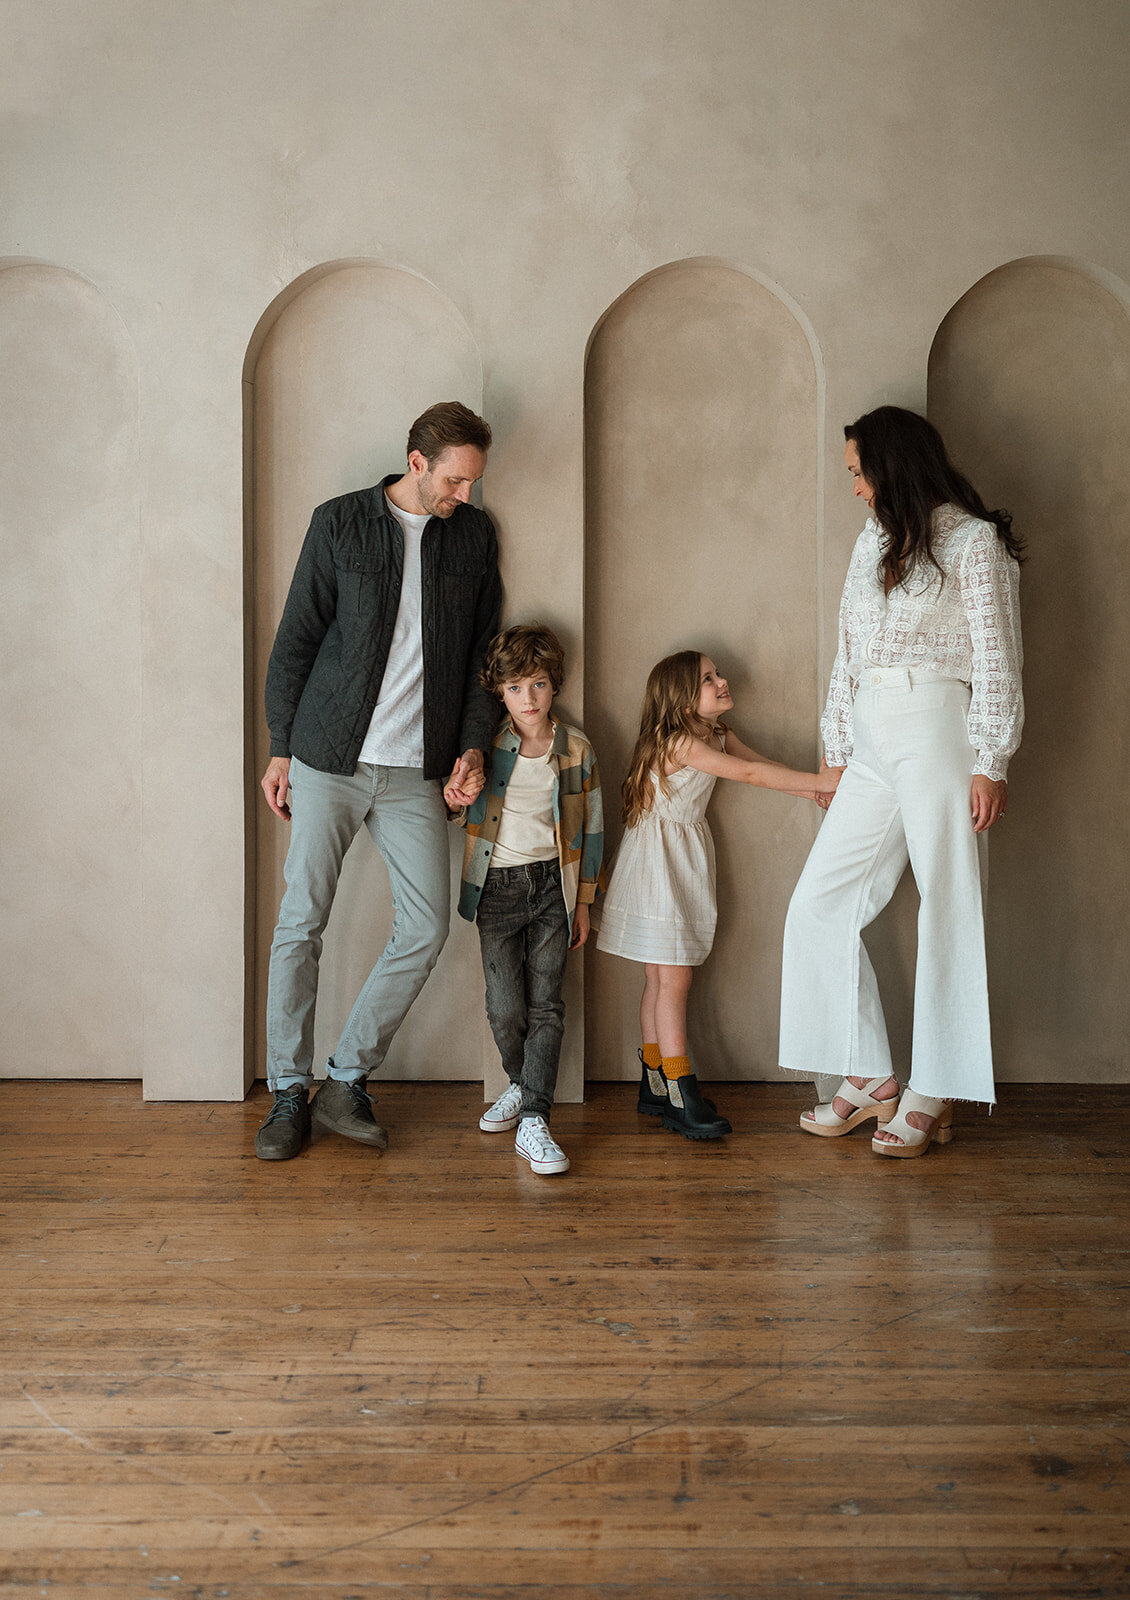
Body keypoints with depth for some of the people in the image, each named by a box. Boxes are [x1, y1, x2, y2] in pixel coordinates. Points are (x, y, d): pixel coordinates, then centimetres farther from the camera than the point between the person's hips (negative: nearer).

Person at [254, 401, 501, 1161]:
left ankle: (347, 1080, 12)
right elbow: (296, 639, 3)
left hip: (417, 770, 3)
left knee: (427, 926, -4)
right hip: (329, 759, -2)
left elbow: (483, 650, 12)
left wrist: (473, 747, 1)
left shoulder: (475, 535, 8)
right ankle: (289, 1092, 14)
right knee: (301, 922, 1)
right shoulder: (340, 522, 0)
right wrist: (281, 748, 1)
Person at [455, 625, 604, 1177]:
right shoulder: (486, 743, -3)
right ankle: (520, 1085, 26)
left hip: (552, 883, 1)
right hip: (497, 883, 0)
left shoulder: (574, 747, 1)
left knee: (545, 1003, -5)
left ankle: (533, 1120, -4)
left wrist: (584, 900, 8)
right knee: (505, 1007, -2)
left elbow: (590, 826, 8)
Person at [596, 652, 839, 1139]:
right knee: (673, 977, -8)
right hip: (658, 862, -8)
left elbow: (766, 765, 4)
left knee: (661, 978, 10)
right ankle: (681, 1096, -5)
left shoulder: (717, 735, 10)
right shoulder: (679, 741, -19)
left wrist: (816, 789, -10)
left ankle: (654, 1084, 15)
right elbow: (748, 774, -25)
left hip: (687, 859, 8)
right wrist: (819, 780, -24)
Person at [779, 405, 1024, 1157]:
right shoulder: (872, 543, 20)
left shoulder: (973, 540, 0)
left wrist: (991, 763, -11)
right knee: (819, 906, 2)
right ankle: (871, 1079, 10)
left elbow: (997, 663, -5)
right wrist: (838, 754, 17)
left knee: (947, 913, -2)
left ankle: (934, 1095, 7)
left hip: (938, 733, -7)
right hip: (871, 746, 7)